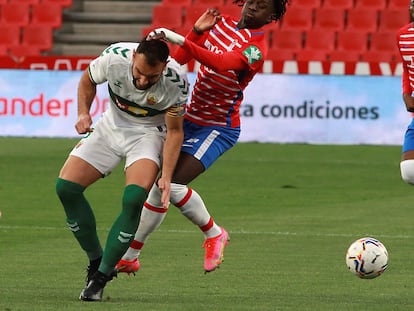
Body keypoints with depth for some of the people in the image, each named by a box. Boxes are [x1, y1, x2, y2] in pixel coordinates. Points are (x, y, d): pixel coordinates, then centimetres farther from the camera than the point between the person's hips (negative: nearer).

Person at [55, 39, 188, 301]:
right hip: (112, 125, 3)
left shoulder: (176, 81, -29)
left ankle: (102, 276, -14)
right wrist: (83, 113, -15)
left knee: (134, 199, -27)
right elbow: (88, 80, -1)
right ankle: (96, 260, 7)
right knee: (66, 187, -10)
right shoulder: (115, 57, -26)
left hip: (148, 134, -3)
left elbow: (175, 130, -14)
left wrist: (166, 176, -22)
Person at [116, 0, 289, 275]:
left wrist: (179, 39, -45)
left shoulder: (256, 48, -19)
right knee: (159, 188, 9)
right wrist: (196, 31, -7)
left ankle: (213, 234, 2)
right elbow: (180, 59, 10)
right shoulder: (223, 24, 4)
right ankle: (129, 257, 22)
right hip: (191, 120, 7)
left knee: (171, 185, -20)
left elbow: (221, 62, -39)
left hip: (218, 129, -7)